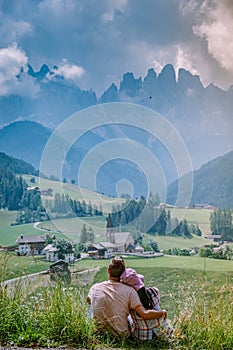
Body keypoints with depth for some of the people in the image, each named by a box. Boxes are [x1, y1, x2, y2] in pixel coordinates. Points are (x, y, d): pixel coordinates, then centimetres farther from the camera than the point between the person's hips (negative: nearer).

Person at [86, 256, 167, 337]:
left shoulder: (95, 288, -9)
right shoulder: (129, 291, -19)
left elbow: (88, 300, 15)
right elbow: (145, 315, -24)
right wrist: (162, 313, -6)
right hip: (121, 336, -2)